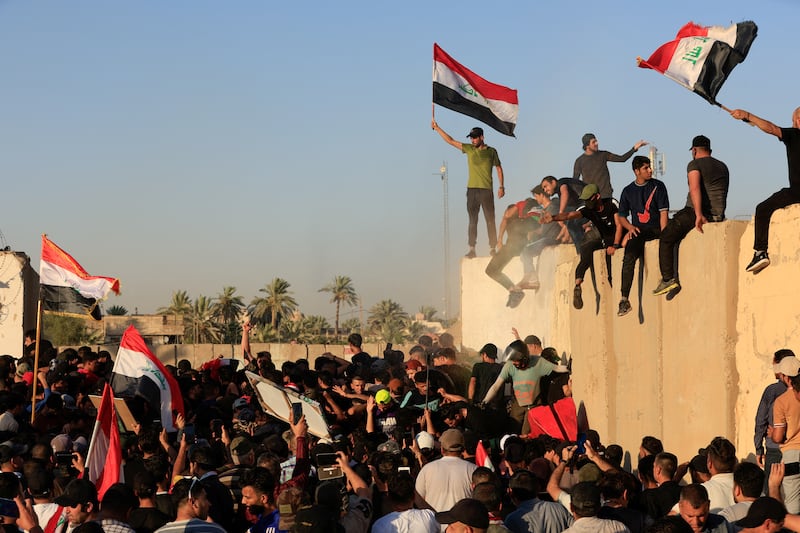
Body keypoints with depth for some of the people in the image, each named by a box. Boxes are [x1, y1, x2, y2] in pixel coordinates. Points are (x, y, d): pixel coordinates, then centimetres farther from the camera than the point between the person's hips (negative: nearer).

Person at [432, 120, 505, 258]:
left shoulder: (491, 152, 5)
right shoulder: (469, 149, 10)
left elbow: (499, 168, 10)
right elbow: (450, 141, 10)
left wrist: (501, 186, 2)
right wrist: (437, 128, 7)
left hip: (486, 190, -2)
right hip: (472, 189, 2)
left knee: (490, 220, -3)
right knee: (472, 220, 1)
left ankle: (492, 248, 0)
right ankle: (472, 249, 0)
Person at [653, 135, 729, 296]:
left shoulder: (695, 164, -3)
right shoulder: (723, 167, 21)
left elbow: (695, 188, -20)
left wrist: (698, 215, -30)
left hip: (695, 211, -7)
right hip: (718, 215, 7)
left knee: (666, 238, 4)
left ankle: (668, 279, -9)